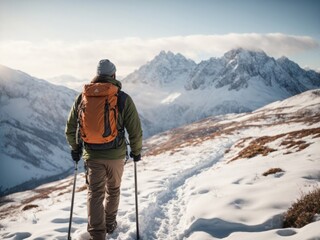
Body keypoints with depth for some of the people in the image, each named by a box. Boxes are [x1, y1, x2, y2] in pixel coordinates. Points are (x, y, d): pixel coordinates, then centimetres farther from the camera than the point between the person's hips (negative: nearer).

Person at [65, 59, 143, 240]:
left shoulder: (83, 97, -2)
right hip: (116, 154, -1)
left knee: (95, 193, 9)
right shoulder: (123, 98, -10)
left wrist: (75, 148, 20)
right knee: (113, 190, 20)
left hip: (92, 154, 1)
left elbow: (70, 128, 5)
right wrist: (136, 151, 9)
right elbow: (135, 130, -8)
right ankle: (110, 224, 38)